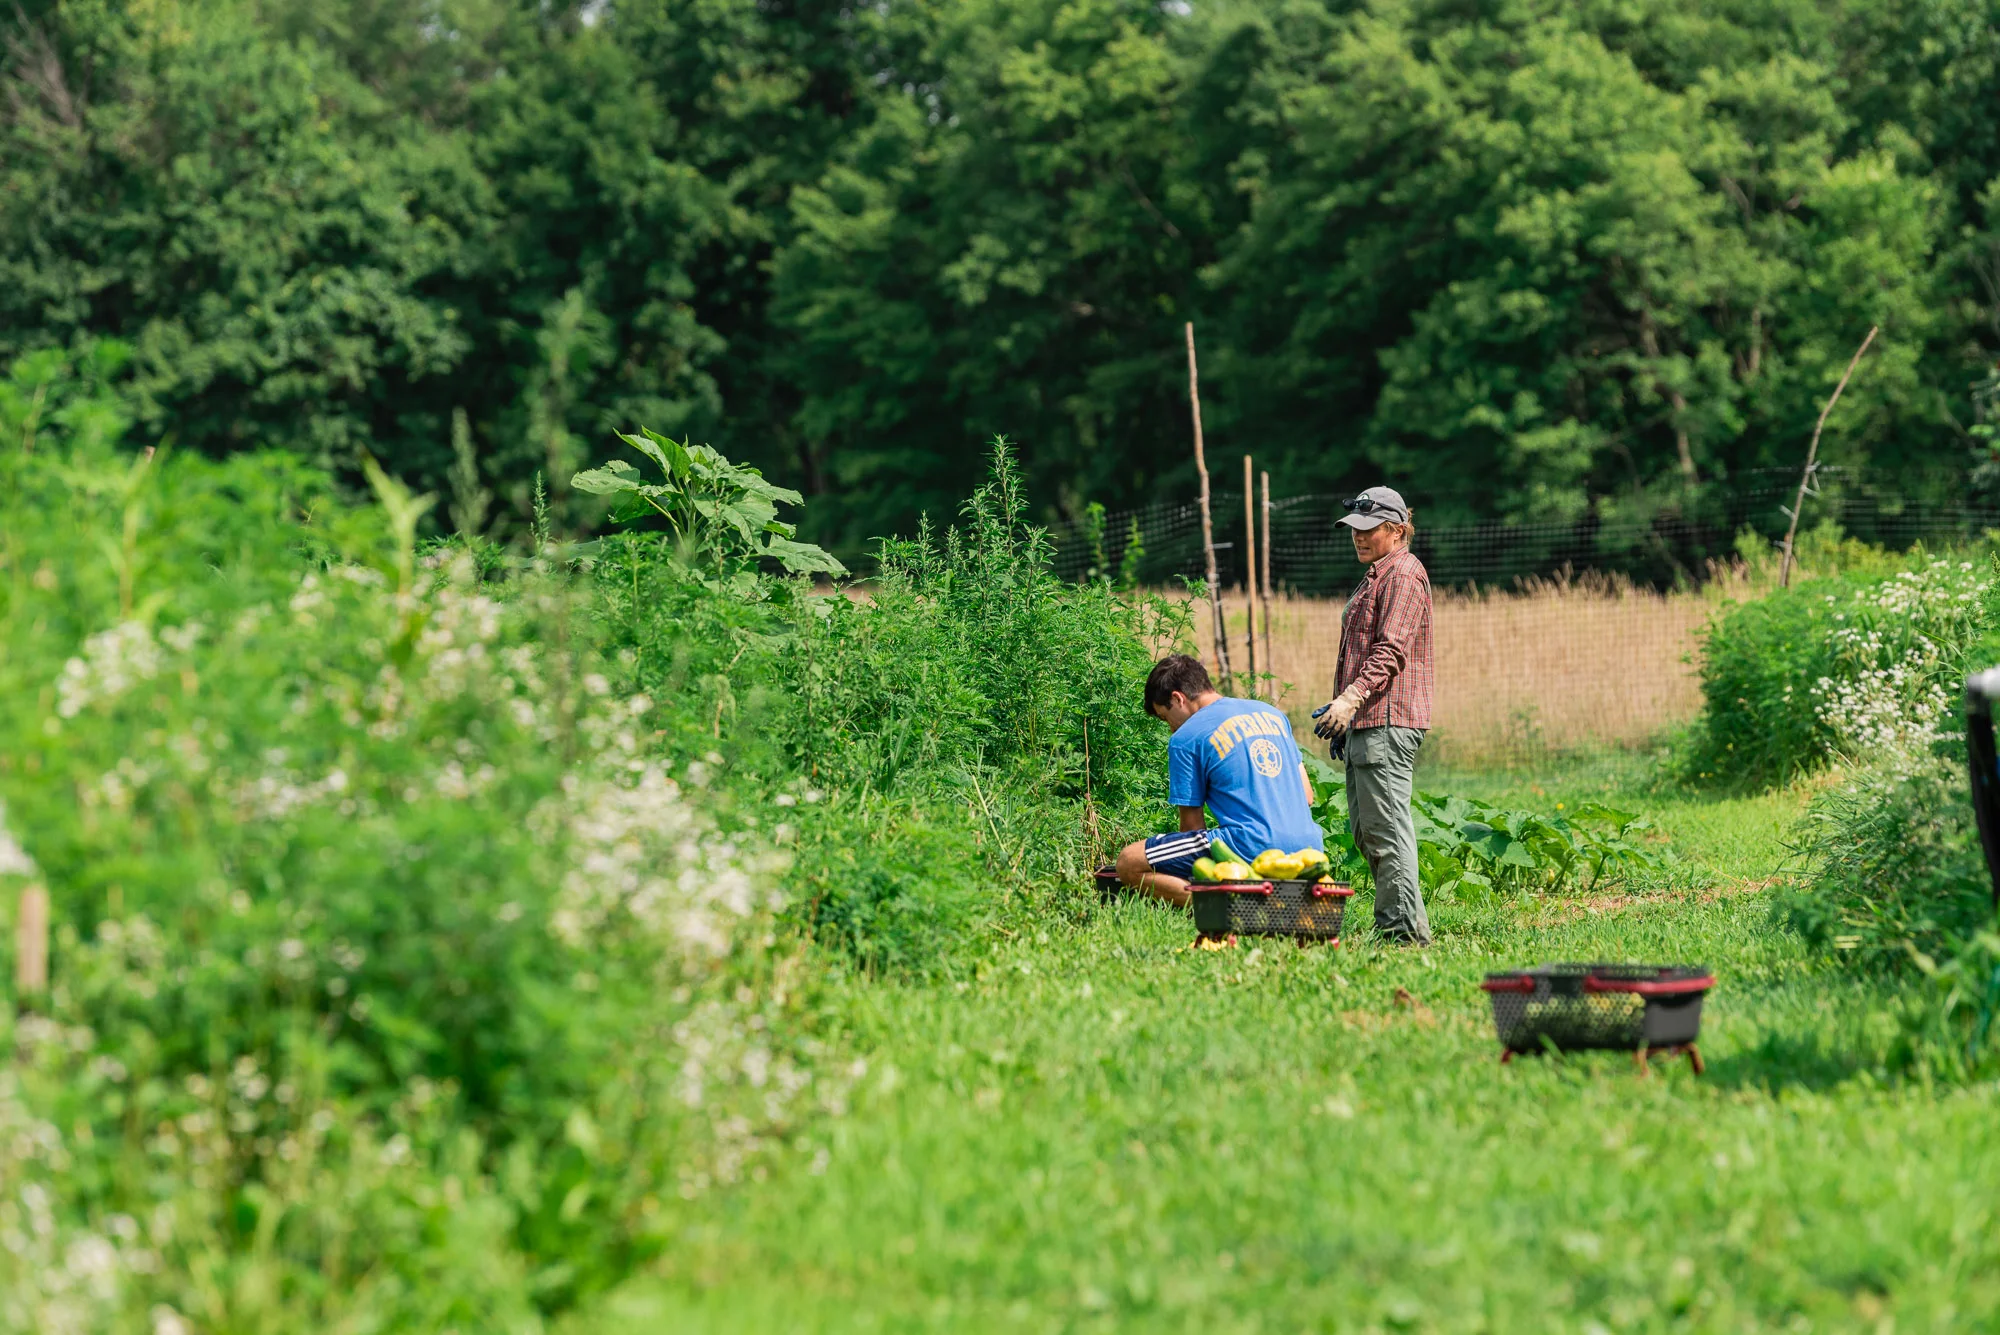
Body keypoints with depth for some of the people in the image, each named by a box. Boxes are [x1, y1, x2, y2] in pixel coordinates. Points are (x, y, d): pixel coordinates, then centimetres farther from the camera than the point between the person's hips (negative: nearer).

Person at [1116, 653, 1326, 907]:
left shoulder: (1185, 739, -1)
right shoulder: (1270, 713, 19)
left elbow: (1192, 822, 3)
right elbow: (1307, 796, 22)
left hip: (1250, 848, -8)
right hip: (1307, 848, 8)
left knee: (1129, 864, -3)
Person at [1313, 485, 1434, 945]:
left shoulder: (1403, 574, -8)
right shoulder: (1377, 577, 25)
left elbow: (1391, 650, -19)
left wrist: (1352, 698, -28)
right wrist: (1345, 712, 27)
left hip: (1389, 721, -11)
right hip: (1367, 720, 11)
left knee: (1386, 825, -13)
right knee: (1365, 828, 11)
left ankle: (1405, 928, -14)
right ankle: (1392, 924, 14)